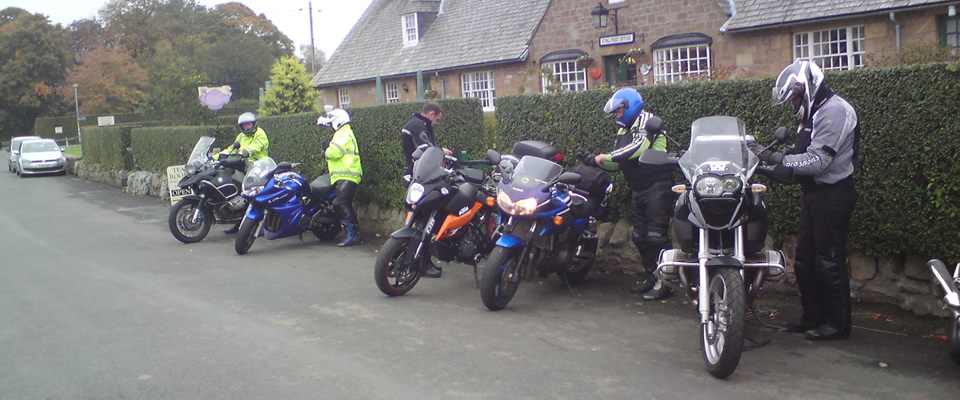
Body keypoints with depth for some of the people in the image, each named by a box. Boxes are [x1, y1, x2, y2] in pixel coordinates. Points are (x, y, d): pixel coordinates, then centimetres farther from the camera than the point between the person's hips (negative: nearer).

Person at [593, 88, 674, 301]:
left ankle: (664, 281, -6)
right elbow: (619, 163, 18)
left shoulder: (646, 120, -6)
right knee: (640, 237, 11)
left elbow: (640, 146, -24)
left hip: (656, 186, -9)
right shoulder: (624, 131, 19)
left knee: (656, 235, -11)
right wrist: (598, 161, 1)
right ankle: (652, 277, 20)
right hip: (638, 190, 9)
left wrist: (607, 156, -19)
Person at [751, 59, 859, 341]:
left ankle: (838, 323, 7)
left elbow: (817, 161, -23)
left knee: (829, 260, -4)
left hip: (833, 194, -10)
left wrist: (775, 158, -22)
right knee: (805, 259, 13)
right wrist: (772, 161, -2)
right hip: (814, 192, 10)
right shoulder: (814, 112, 17)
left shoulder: (834, 111, -15)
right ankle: (813, 317, 23)